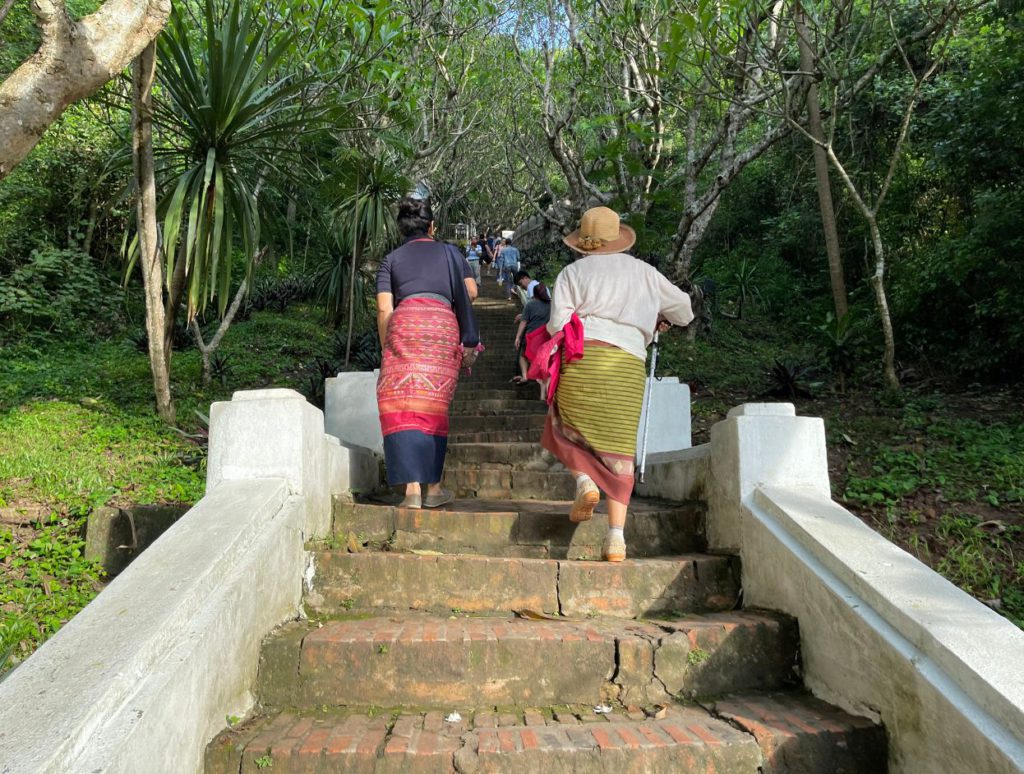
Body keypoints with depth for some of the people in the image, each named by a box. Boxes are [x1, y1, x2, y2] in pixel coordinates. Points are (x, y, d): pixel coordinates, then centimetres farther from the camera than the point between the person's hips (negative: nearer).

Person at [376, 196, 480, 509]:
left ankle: (413, 489, -15)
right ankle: (433, 488, 10)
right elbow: (471, 291, 12)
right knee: (434, 407, 8)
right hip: (443, 325, 1)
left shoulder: (391, 259, 18)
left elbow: (384, 309, 8)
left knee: (402, 407, -4)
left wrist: (385, 348, 13)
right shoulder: (449, 251, 19)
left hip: (403, 324, -1)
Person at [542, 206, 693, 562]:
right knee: (619, 448, 6)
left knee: (565, 427, 21)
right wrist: (662, 319, 46)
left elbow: (557, 325, -2)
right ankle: (616, 536, 1)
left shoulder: (572, 273, 10)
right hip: (629, 364, 2)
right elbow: (683, 307, 26)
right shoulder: (643, 272, 17)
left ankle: (584, 479, -5)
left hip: (582, 359, -2)